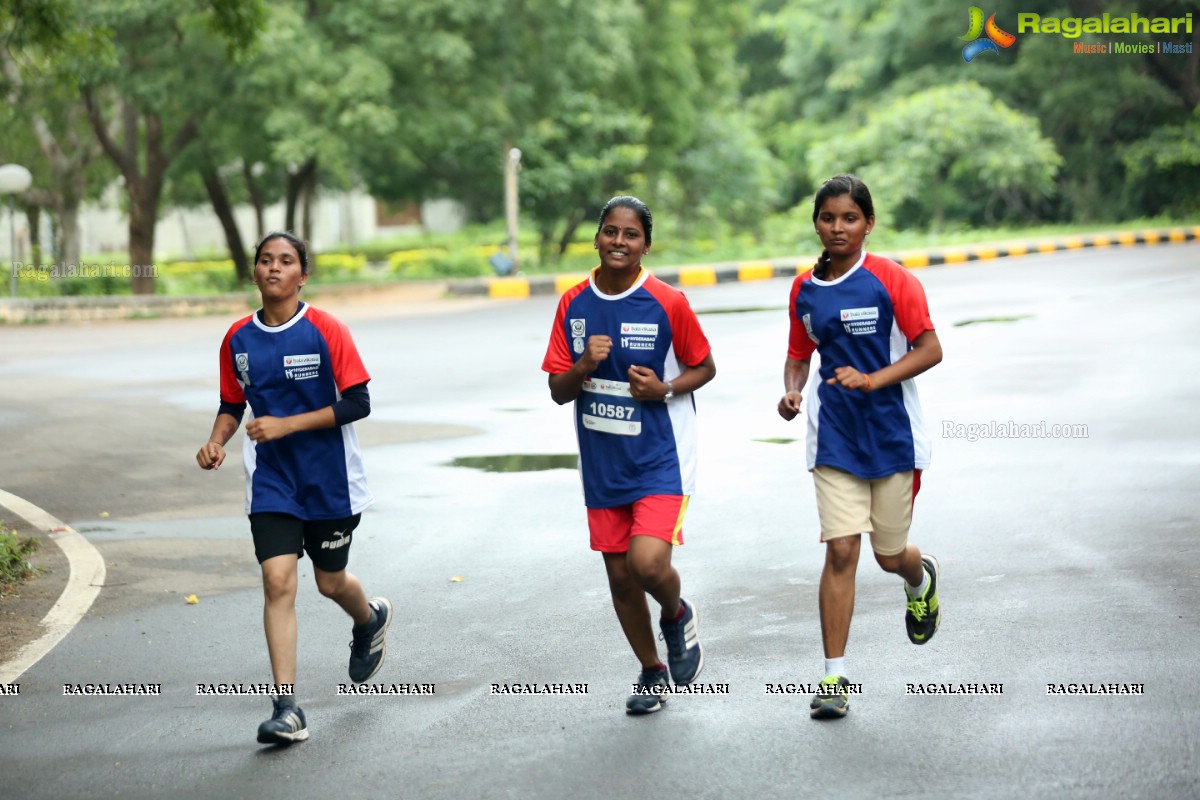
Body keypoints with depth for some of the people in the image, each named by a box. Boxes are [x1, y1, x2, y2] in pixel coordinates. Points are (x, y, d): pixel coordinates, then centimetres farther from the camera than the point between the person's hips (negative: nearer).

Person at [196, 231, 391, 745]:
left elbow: (358, 403, -13)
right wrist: (217, 441, -8)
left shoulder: (325, 331, -11)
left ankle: (370, 621, 51)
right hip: (271, 484, 2)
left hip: (329, 481, -2)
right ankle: (286, 708, -11)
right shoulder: (238, 339, 2)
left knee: (330, 582, 13)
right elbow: (232, 405, 14)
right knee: (277, 582, -11)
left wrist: (287, 424, -21)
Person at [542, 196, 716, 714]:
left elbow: (705, 367, 2)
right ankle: (652, 671, 32)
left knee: (648, 563, -21)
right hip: (602, 463, 4)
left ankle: (677, 616, 14)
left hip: (661, 459, -4)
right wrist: (584, 367, -18)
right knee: (620, 576, 10)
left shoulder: (667, 303, -10)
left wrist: (665, 388, -17)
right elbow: (558, 391, 3)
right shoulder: (574, 304, 0)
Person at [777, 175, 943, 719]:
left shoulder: (891, 280, -9)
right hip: (835, 436, 2)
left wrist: (873, 380, -23)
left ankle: (921, 579, 48)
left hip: (893, 434, -2)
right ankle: (834, 675, -2)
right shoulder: (805, 289, 4)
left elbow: (930, 349, -11)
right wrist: (792, 390, -6)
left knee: (890, 555, 8)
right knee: (841, 550, -8)